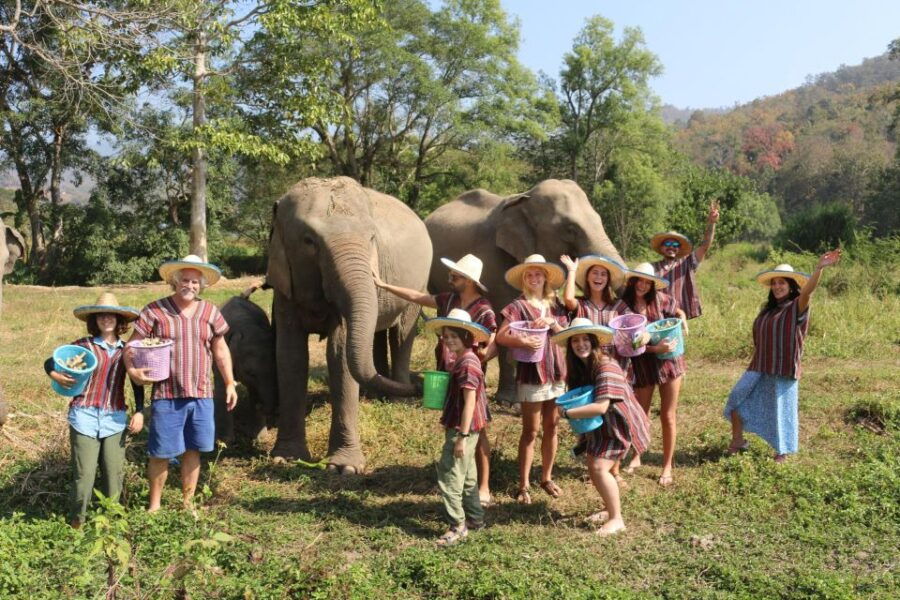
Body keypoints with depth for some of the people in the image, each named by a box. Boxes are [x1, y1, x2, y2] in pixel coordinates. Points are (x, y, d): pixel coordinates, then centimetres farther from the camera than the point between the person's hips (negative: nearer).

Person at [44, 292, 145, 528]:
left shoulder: (126, 349, 7)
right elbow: (50, 362, 8)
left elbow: (137, 383, 14)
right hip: (85, 417, -2)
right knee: (83, 475, 0)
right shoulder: (84, 345, 0)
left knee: (114, 475, 5)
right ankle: (76, 523, 18)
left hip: (115, 419, 2)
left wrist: (139, 411, 6)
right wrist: (55, 375, -13)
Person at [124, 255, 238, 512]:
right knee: (160, 453, 4)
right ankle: (154, 505, 22)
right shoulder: (155, 311, -3)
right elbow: (132, 345, -2)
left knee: (192, 450, 11)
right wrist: (132, 369, -21)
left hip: (201, 395, 3)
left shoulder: (210, 312, 8)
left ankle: (188, 503, 26)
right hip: (166, 395, -3)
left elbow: (220, 350, 15)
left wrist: (230, 384, 14)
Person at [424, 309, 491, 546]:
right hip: (462, 427, 10)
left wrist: (462, 436, -23)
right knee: (466, 475, 19)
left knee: (449, 475, -7)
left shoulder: (467, 364, -19)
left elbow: (469, 402, -23)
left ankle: (457, 526, -1)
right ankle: (475, 518, 30)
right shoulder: (460, 361, 12)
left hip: (462, 429, -10)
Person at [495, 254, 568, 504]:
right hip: (531, 373, -4)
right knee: (530, 430, 0)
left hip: (556, 372, 5)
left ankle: (546, 478, 26)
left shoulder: (555, 305, 10)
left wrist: (552, 323, -11)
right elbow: (500, 336, -15)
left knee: (551, 427, 11)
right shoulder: (518, 306, -4)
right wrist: (522, 341, -32)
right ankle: (523, 485, 10)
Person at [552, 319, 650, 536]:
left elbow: (601, 406, -34)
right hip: (600, 425, 9)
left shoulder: (606, 367, -28)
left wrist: (567, 413, -28)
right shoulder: (579, 367, 0)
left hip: (620, 423, -9)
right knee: (591, 463, 10)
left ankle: (617, 520, -3)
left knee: (599, 467, -16)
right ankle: (611, 509, 29)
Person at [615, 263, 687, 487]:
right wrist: (655, 348, -24)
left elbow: (678, 312, 15)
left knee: (668, 416, 6)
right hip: (642, 364, 0)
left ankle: (667, 467, 20)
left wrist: (683, 321, -6)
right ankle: (636, 457, 38)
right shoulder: (623, 307, -10)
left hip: (668, 361, 1)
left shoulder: (660, 299, -5)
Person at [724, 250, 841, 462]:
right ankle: (737, 440, 7)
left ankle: (783, 450, 26)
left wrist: (819, 267, -44)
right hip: (760, 366, 5)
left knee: (781, 409, 6)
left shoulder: (797, 307, -7)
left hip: (783, 369, -5)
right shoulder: (768, 309, 13)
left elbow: (808, 290, -27)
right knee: (737, 397, -6)